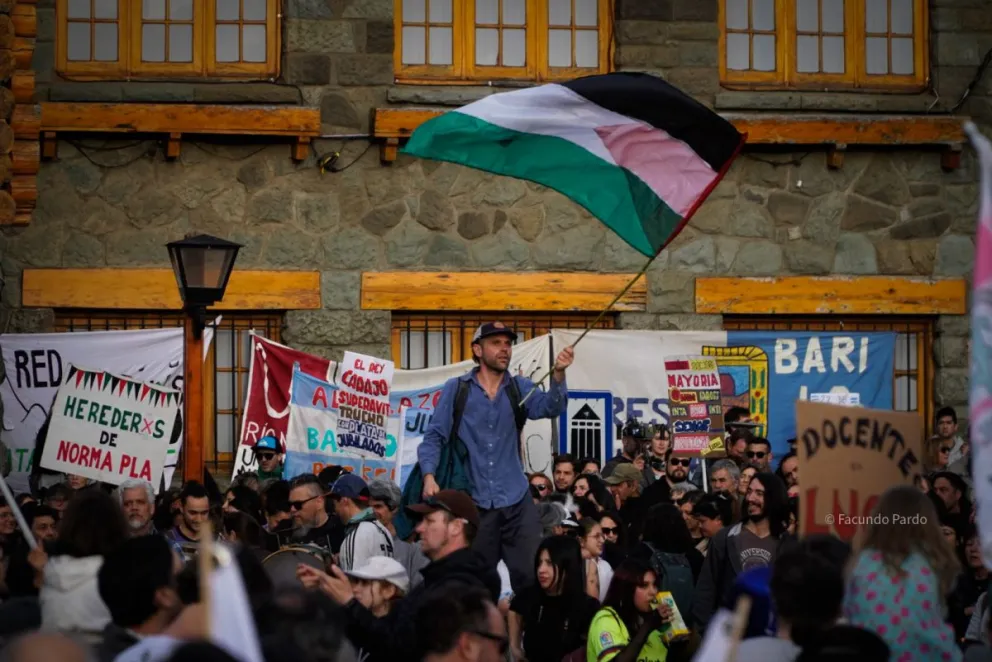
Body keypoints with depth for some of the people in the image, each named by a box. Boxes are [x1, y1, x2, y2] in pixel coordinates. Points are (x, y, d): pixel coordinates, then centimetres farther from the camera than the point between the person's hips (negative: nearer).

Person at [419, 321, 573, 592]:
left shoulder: (520, 388, 6)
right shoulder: (456, 389, 1)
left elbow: (550, 407, -12)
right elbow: (434, 436, 0)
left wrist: (558, 374, -32)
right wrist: (429, 476, -16)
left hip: (517, 502, 1)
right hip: (472, 502, -1)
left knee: (532, 576, -4)